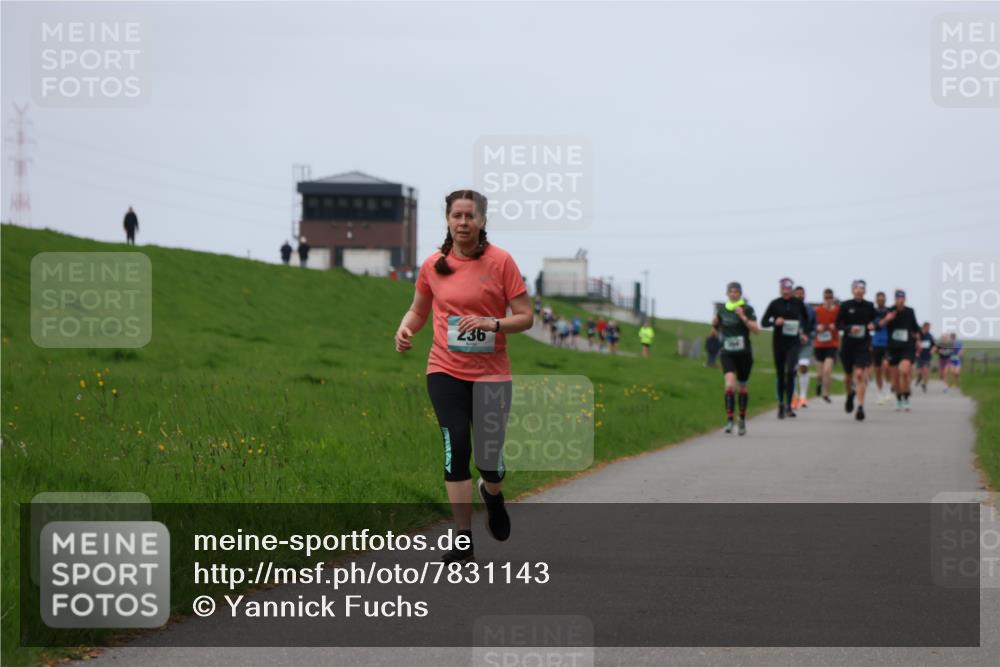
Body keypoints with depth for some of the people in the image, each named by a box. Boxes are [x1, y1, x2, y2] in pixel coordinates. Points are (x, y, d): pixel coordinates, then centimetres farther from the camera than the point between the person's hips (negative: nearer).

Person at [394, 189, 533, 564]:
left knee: (490, 457, 1)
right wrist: (405, 328, -3)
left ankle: (492, 494, 40)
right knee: (456, 448, -11)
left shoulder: (500, 262, -5)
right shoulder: (433, 265, 3)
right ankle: (463, 540, -4)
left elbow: (525, 317, -4)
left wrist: (492, 324, -22)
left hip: (492, 374, -1)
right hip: (446, 372, 1)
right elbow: (419, 309, 19)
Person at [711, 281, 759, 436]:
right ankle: (729, 420, -20)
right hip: (727, 353, 1)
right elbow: (716, 332, 20)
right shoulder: (721, 309, 7)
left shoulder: (747, 309, -3)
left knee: (742, 388, 11)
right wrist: (714, 325, -2)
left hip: (744, 353, -1)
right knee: (730, 384, -19)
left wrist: (743, 317, -23)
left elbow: (755, 329, -14)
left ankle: (742, 420, 29)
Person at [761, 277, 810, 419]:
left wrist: (803, 333, 9)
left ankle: (789, 405, -14)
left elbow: (806, 318, 20)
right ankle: (781, 405, 19)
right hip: (778, 342, 1)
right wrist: (775, 322, -17)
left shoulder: (798, 303, 2)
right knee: (780, 374, 6)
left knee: (790, 371, -16)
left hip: (793, 342, -1)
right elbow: (763, 322, 1)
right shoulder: (775, 304, -1)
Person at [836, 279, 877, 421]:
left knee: (860, 375, -15)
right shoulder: (845, 306, -2)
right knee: (848, 375, 14)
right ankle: (850, 395, 46)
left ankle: (860, 407, -15)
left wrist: (872, 326, -9)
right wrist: (850, 328, -19)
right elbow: (838, 324, -1)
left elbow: (874, 321, 14)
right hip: (848, 344, 1)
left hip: (864, 345, -1)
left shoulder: (869, 306, 2)